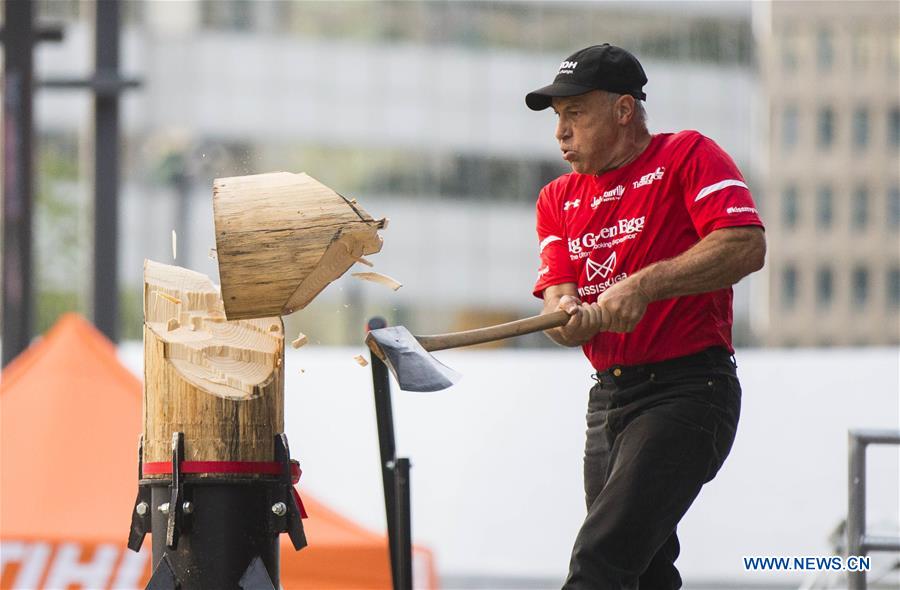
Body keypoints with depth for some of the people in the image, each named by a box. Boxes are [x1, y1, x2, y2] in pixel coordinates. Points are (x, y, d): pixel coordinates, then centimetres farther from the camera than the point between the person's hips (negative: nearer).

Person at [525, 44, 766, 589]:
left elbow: (746, 246, -19)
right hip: (609, 398, 8)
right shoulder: (559, 198, 15)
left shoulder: (689, 157, -4)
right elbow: (557, 299, 6)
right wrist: (570, 317, -19)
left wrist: (644, 285, -25)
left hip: (688, 392, -8)